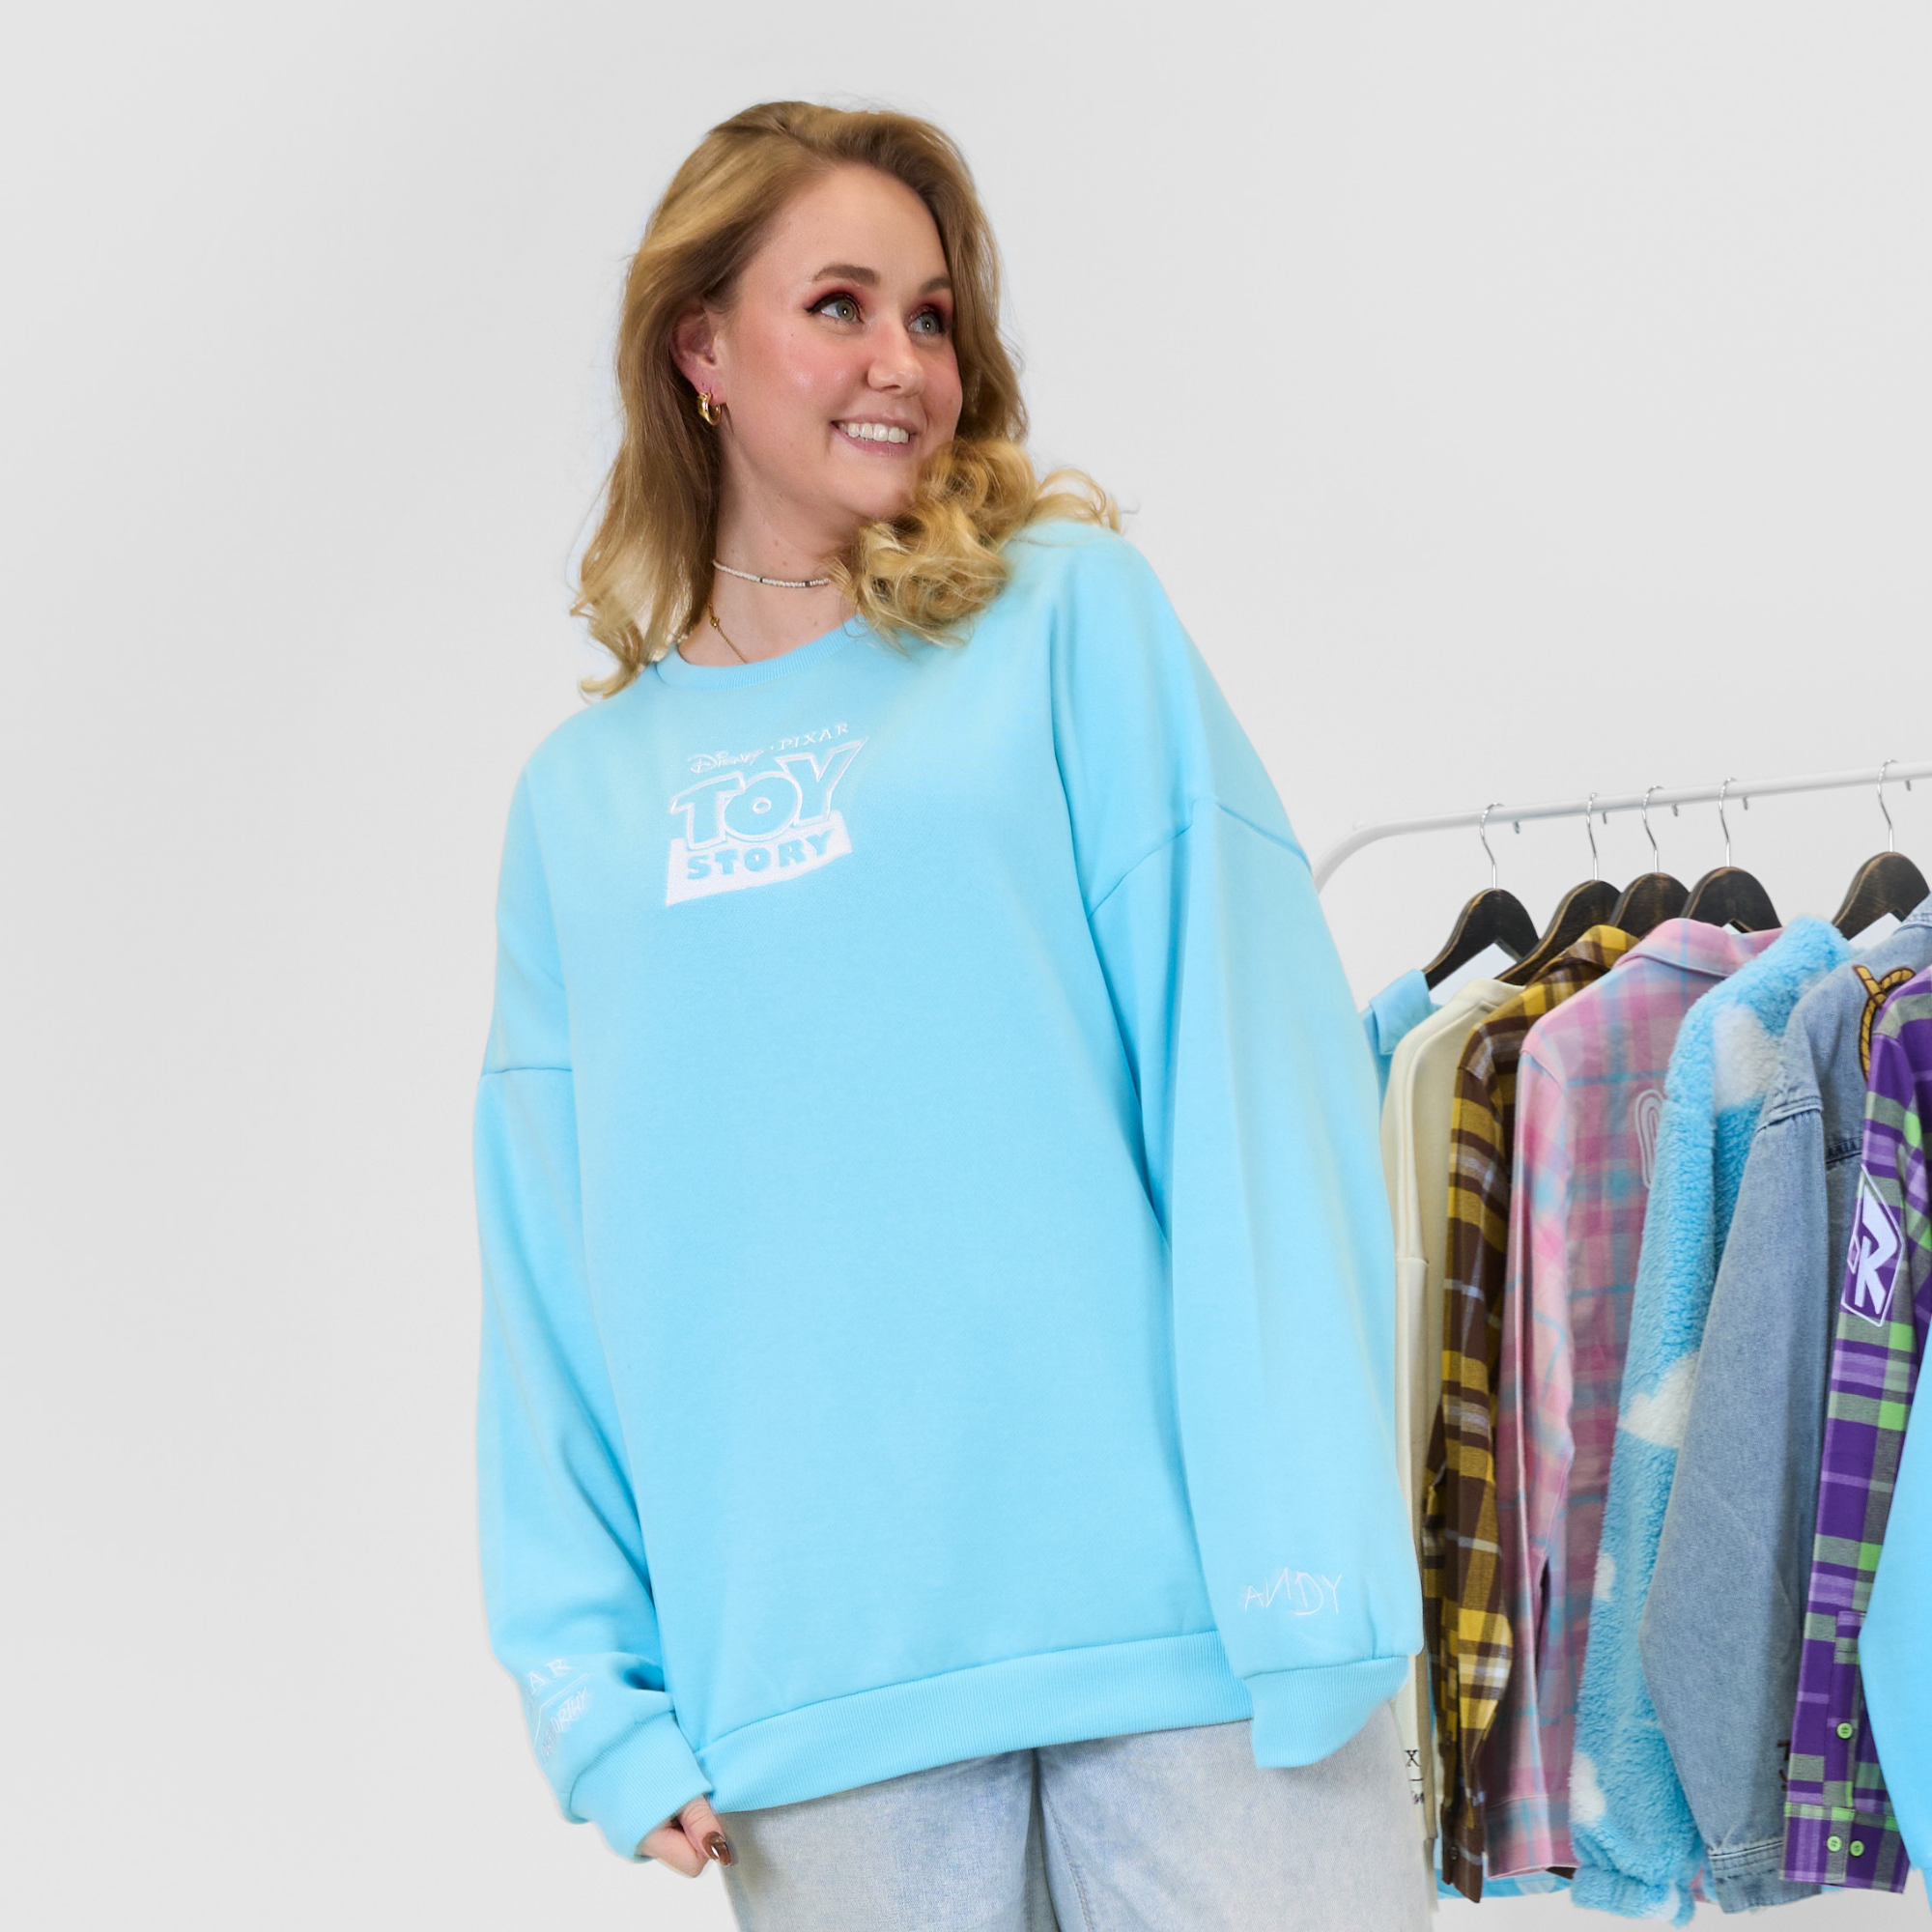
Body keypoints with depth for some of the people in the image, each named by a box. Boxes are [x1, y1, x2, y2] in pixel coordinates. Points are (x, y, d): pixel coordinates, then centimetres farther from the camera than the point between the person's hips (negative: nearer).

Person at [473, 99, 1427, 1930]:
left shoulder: (1071, 616, 6)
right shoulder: (583, 798, 12)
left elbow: (1249, 1080, -3)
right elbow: (551, 1263, 11)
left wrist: (1307, 1569, -11)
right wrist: (596, 1681, 0)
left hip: (1179, 1626, -2)